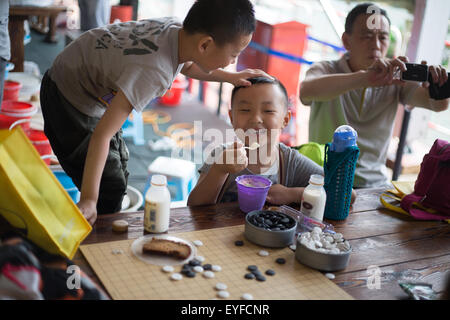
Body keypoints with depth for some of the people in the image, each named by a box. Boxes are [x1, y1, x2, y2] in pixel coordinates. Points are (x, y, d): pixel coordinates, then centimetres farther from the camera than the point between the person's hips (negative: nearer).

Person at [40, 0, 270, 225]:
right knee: (110, 188, -8)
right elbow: (102, 134, -42)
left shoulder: (177, 29, -17)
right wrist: (89, 200, -44)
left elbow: (186, 65, 10)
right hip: (68, 100, -9)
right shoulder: (154, 72, -41)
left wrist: (230, 77, -2)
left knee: (118, 171, 21)